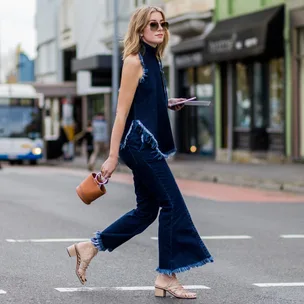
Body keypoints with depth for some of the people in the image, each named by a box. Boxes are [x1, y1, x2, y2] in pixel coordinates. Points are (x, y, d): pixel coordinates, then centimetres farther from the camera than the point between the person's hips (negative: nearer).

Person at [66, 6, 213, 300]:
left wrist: (167, 105, 10)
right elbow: (122, 112, -14)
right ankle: (166, 276, 1)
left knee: (147, 210, 12)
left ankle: (89, 247, 21)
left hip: (148, 142, 9)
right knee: (172, 203, -6)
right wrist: (112, 156, -16)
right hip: (138, 141, -9)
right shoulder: (134, 61, -11)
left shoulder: (152, 60, 14)